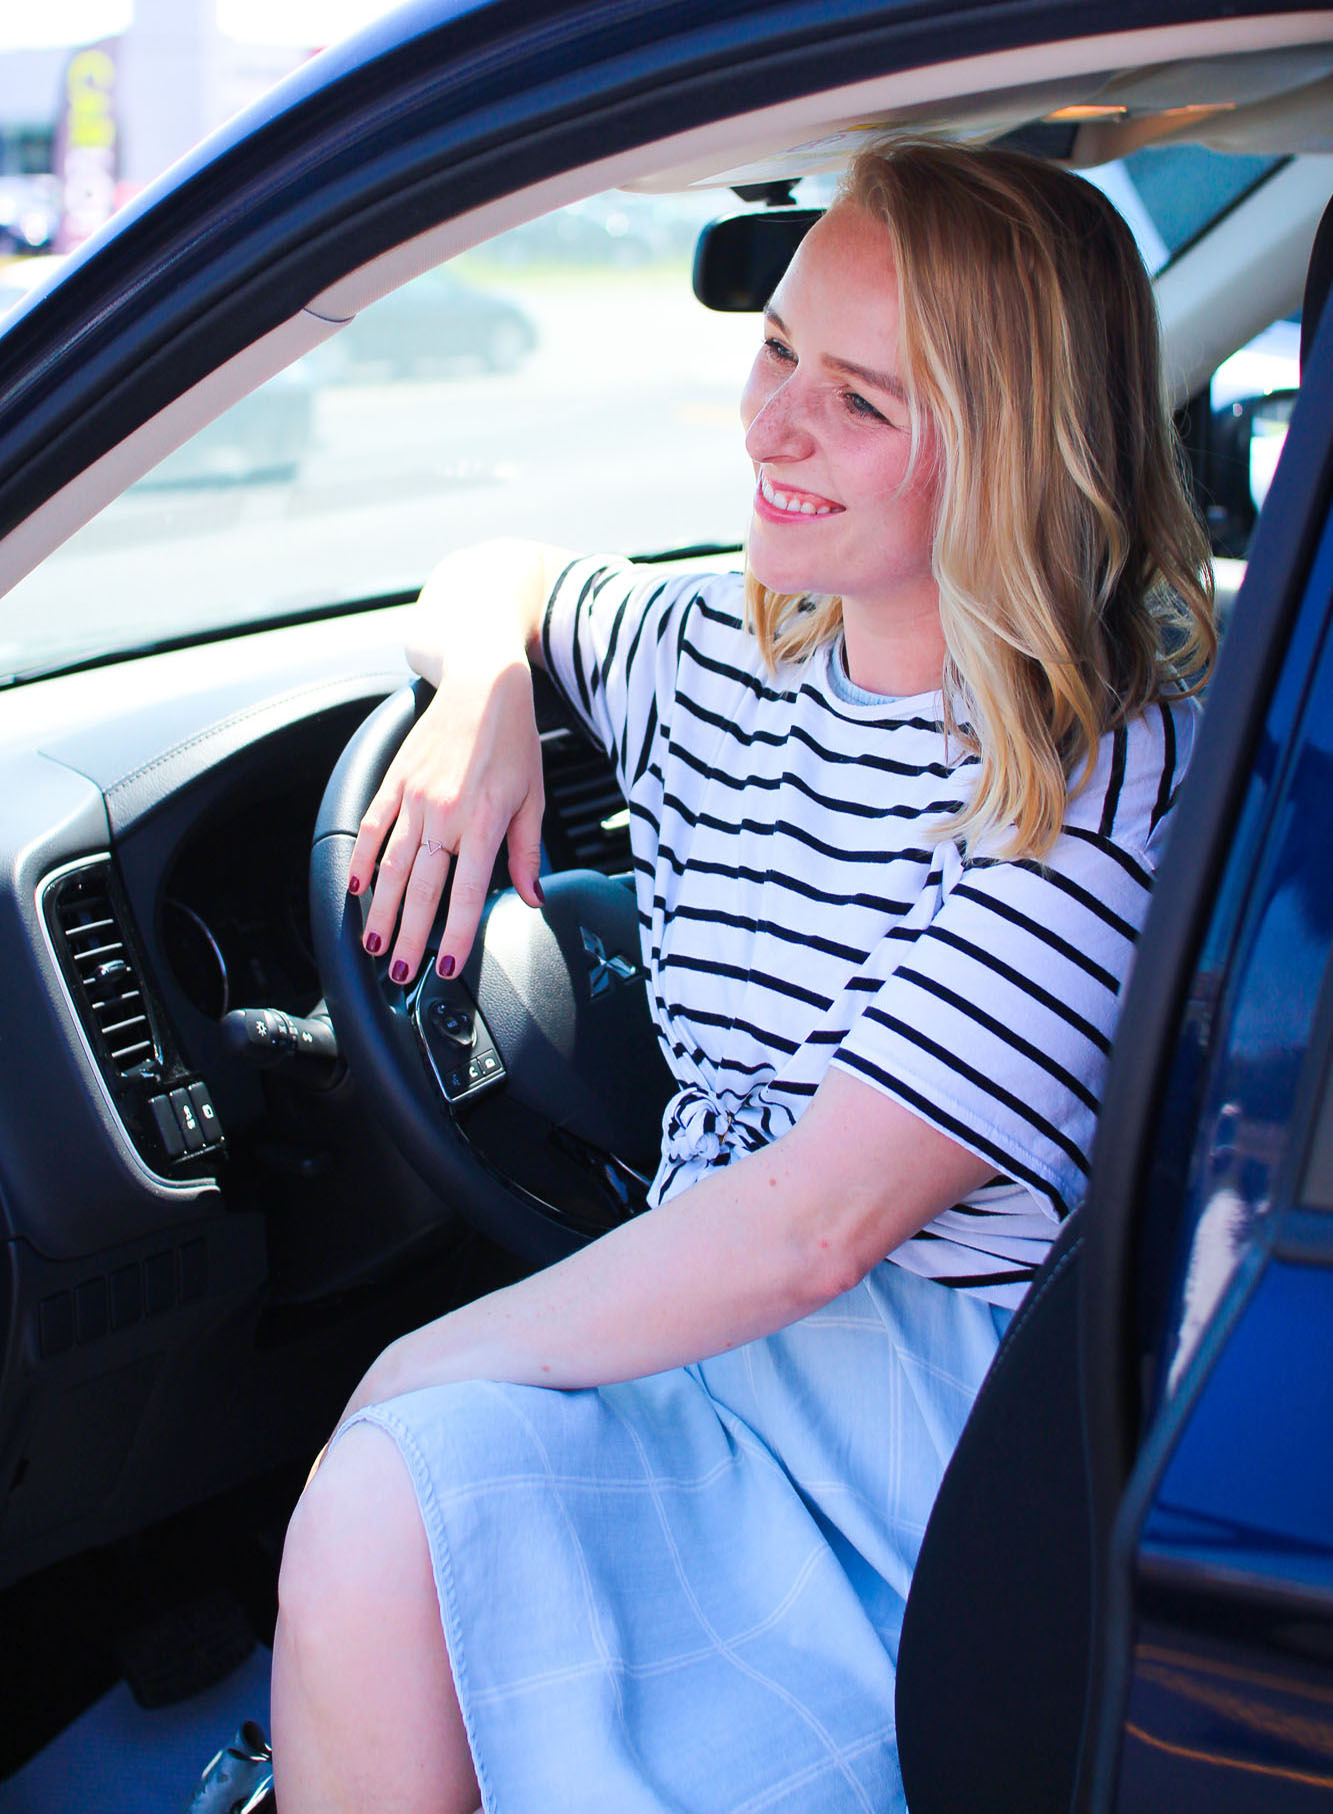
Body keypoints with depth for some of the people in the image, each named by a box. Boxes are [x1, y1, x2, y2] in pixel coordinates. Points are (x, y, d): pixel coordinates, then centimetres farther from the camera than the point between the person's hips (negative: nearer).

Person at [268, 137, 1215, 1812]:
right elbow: (488, 580, 26)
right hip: (715, 1324, 6)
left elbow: (815, 1222, -23)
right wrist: (483, 694, 1)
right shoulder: (724, 657, 4)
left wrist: (430, 1364, -15)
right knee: (375, 1500, -22)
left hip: (951, 1375, -6)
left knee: (389, 1503, -24)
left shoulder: (1100, 771, -18)